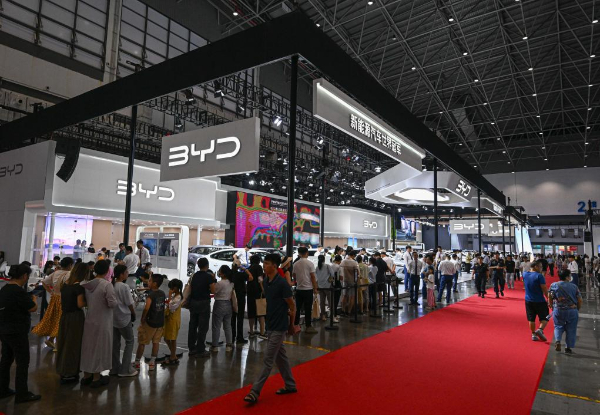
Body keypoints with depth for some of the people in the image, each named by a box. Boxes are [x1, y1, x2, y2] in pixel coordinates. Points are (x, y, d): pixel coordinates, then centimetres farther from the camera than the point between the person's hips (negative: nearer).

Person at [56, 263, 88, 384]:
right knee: (74, 344, 5)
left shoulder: (65, 284, 5)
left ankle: (62, 371, 31)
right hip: (76, 317, -7)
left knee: (64, 343, 17)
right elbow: (80, 304, -19)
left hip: (64, 316, 7)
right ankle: (70, 374, 13)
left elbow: (62, 301, 12)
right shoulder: (79, 286, -18)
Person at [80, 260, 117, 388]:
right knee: (99, 347, 7)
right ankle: (96, 378, 17)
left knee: (88, 346, 17)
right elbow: (112, 303, -22)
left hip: (89, 320, 6)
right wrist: (115, 300, -2)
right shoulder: (107, 285, -19)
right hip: (102, 322, -6)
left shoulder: (87, 284, 0)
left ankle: (86, 375, 29)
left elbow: (84, 302, 8)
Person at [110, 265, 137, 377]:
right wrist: (133, 315, 3)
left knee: (115, 343, 15)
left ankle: (115, 368, 24)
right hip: (124, 318, -6)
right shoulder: (124, 287, -19)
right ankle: (125, 370, 7)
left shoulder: (111, 285, 0)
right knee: (129, 342, 7)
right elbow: (130, 304, -14)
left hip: (113, 318, 7)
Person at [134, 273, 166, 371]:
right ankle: (152, 363, 21)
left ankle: (137, 363, 23)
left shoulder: (151, 295, -21)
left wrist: (142, 319, -19)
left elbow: (146, 308, -34)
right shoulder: (163, 293, -1)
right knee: (156, 342, 14)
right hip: (160, 322, 6)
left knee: (142, 343, 11)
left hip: (150, 322, -5)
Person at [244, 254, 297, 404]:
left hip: (279, 327, -8)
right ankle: (290, 385, 31)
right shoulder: (266, 282, 4)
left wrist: (291, 326, -2)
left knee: (268, 360, -2)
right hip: (271, 325, 8)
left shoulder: (282, 283, -19)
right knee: (280, 356, 17)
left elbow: (292, 307, -11)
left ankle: (255, 392, 5)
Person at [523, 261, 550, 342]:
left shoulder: (525, 275, 2)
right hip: (539, 301, -5)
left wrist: (530, 269, 16)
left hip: (528, 300, 5)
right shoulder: (539, 276, -15)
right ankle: (540, 329, -12)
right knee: (544, 318, 8)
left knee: (531, 319, 12)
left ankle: (533, 334, 15)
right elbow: (544, 289, -16)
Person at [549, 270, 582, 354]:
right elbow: (580, 301, 1)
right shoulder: (574, 287, -1)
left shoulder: (553, 285, -1)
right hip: (572, 311, 0)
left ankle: (557, 340, -5)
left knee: (558, 326, 17)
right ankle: (569, 348, 15)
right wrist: (577, 309, 17)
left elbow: (550, 298, 1)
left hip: (558, 310, 0)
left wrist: (553, 307, 16)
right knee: (571, 329, 11)